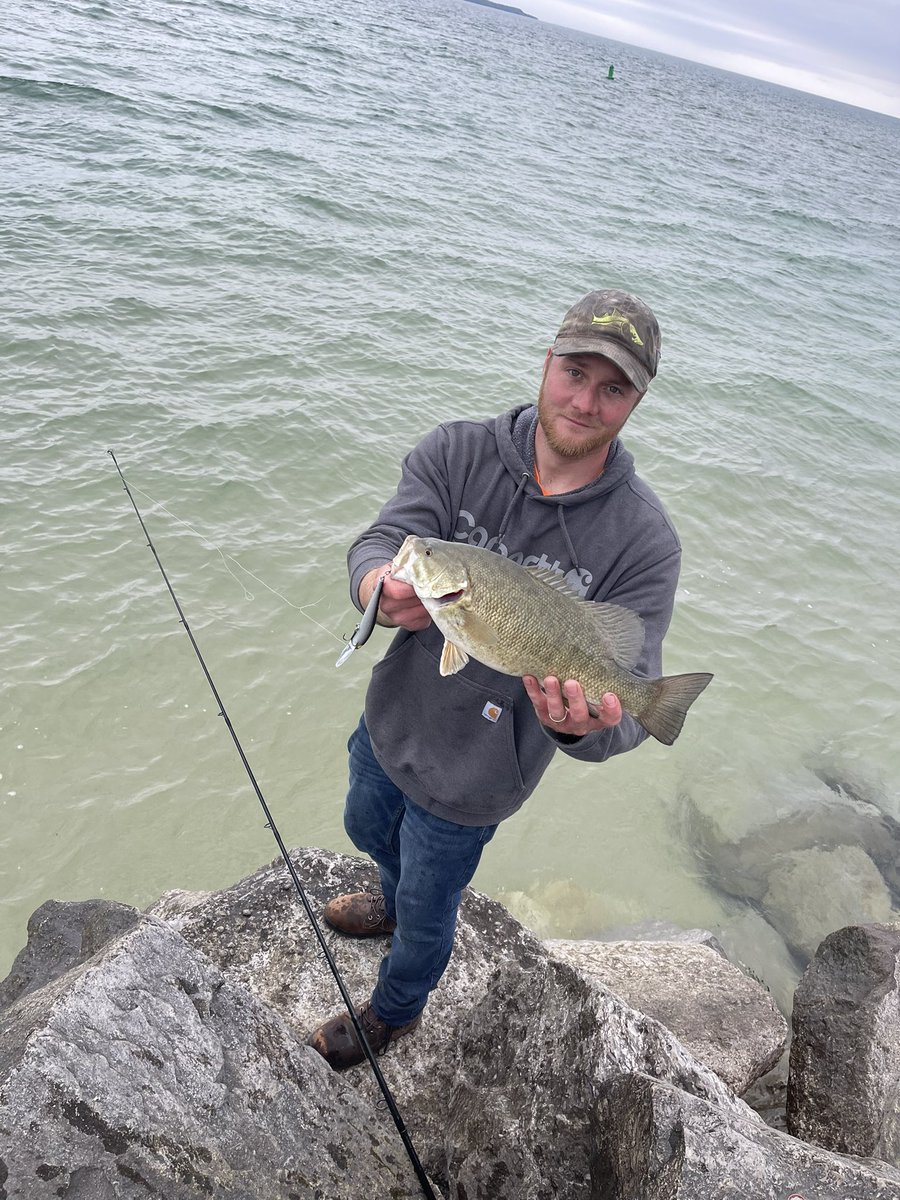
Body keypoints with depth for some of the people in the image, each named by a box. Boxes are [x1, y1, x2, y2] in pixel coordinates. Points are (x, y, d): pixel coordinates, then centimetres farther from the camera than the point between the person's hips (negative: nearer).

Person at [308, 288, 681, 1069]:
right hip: (389, 720, 4)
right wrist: (384, 590, -50)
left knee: (428, 912, 21)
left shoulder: (642, 541, -22)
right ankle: (397, 908, 70)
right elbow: (380, 543, -25)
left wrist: (585, 725, -47)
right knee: (369, 832, 33)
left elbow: (632, 700, -23)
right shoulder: (457, 454, -15)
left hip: (469, 774, -3)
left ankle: (395, 1012, 57)